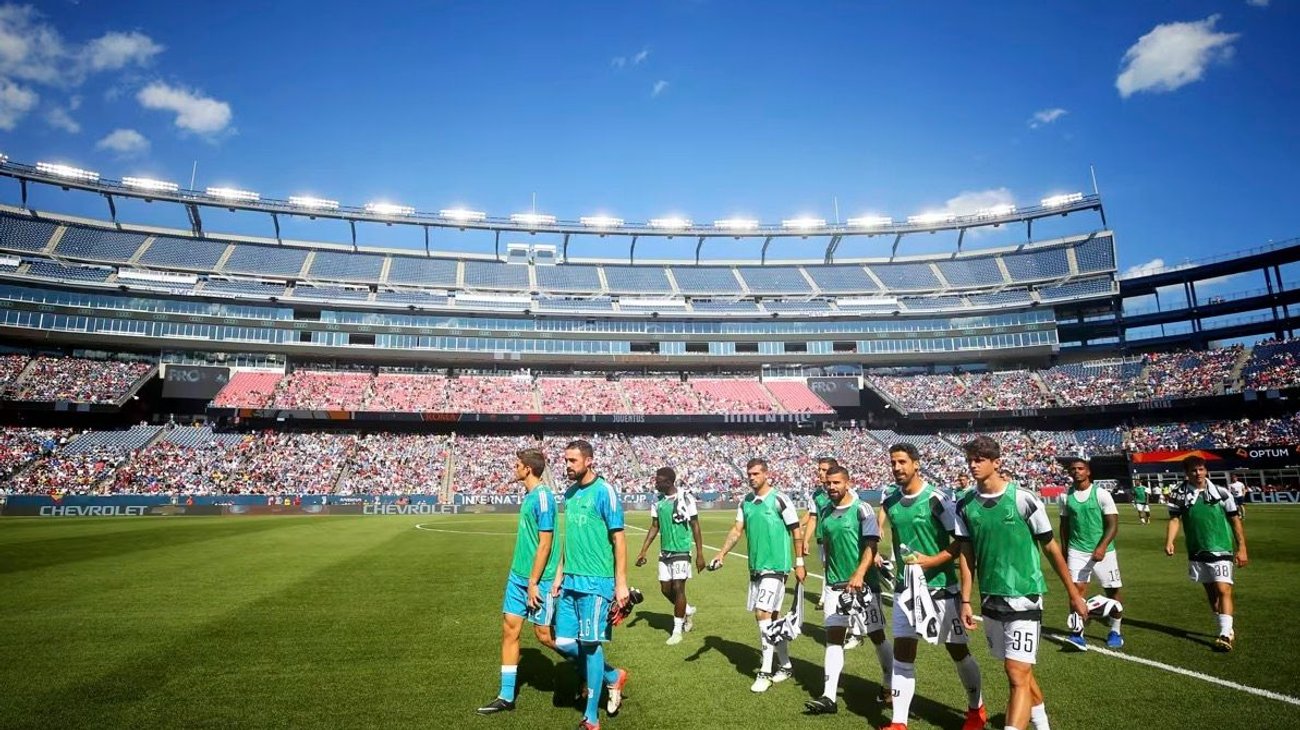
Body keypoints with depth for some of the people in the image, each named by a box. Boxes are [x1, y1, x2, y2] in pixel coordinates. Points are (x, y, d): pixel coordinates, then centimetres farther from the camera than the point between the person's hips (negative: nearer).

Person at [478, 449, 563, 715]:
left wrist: (533, 582, -18)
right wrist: (521, 576, 20)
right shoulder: (528, 495, 8)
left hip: (538, 579, -9)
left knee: (544, 634, 2)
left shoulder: (542, 496, -19)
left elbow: (545, 544, -20)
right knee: (509, 630, 9)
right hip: (518, 574, 9)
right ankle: (506, 696, 18)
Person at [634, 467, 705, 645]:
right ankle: (688, 610, 34)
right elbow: (654, 527, 10)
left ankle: (677, 630, 10)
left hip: (681, 551, -6)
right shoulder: (658, 501, 4)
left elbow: (695, 527, -8)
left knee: (678, 588, -4)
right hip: (664, 552, 6)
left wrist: (700, 554, -9)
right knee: (665, 589, 8)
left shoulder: (686, 499, -12)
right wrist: (643, 552, 6)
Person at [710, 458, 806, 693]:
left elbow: (796, 532, -5)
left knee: (763, 614, -12)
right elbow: (737, 530, 6)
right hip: (755, 567, 7)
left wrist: (799, 563, -5)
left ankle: (765, 672, -3)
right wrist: (722, 553, -8)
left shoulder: (780, 500, -10)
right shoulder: (746, 502, 8)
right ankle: (785, 666, 28)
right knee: (772, 617, 14)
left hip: (775, 566, -7)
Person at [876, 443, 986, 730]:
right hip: (905, 588, 4)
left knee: (957, 651, 12)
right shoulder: (889, 500, 1)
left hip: (940, 587, -4)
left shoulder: (936, 499, -15)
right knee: (902, 655, 4)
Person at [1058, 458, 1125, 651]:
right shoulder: (1066, 497, 3)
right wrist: (1064, 550, 12)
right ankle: (1077, 633, -9)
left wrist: (1102, 547, -23)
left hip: (1103, 551, -2)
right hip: (1077, 551, 2)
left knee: (1112, 591, 9)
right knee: (1077, 589, -10)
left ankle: (1115, 632, 27)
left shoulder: (1101, 494, -8)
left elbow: (1113, 525, -11)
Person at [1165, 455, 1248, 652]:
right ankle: (1227, 629, 28)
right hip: (1197, 552, 3)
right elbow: (1175, 519, -2)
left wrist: (1241, 548, -1)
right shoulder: (1180, 494, -3)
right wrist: (1169, 541, -16)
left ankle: (1226, 634, -13)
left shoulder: (1221, 493, -6)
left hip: (1221, 550, -3)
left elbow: (1235, 521, 1)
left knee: (1223, 590, -13)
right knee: (1211, 592, 13)